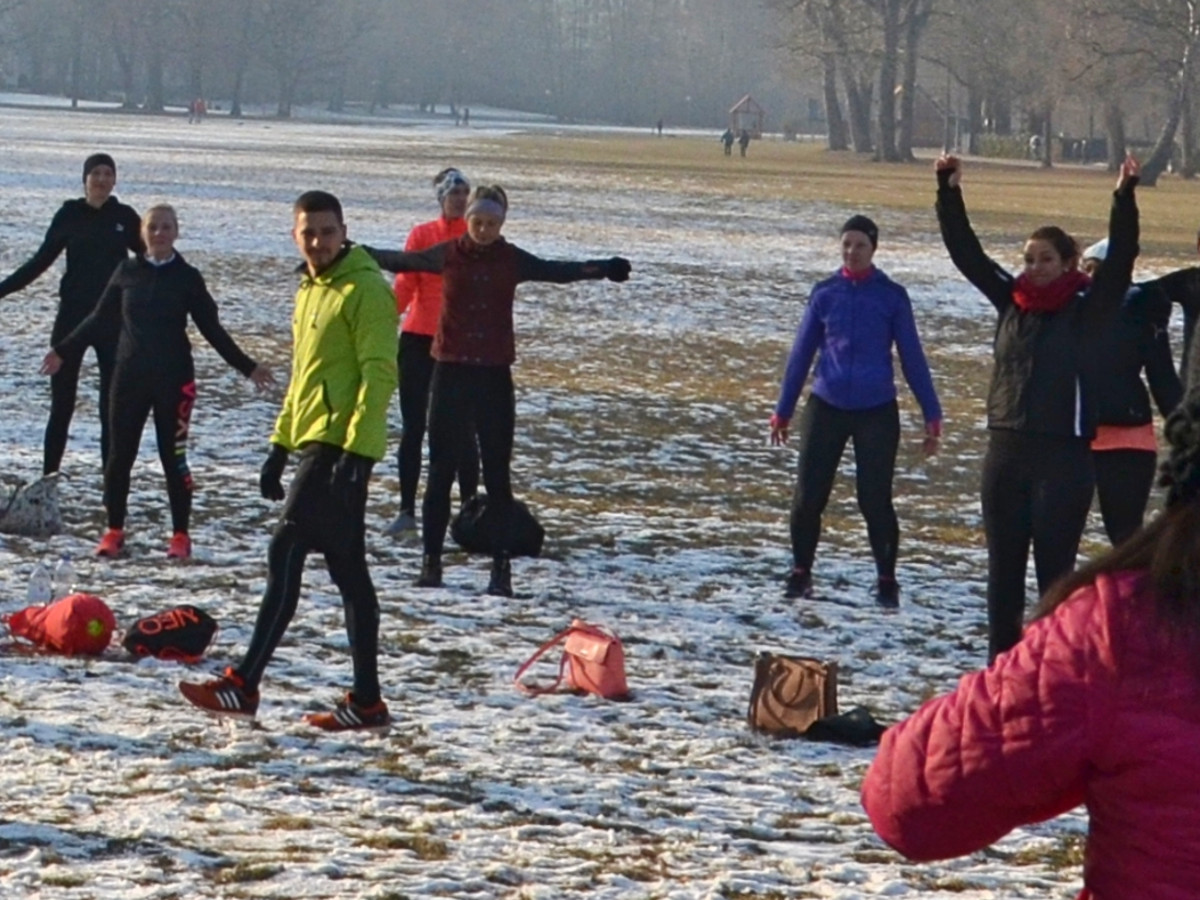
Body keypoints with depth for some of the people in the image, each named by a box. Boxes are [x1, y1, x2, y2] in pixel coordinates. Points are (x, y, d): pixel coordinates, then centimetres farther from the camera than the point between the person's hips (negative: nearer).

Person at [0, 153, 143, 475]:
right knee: (61, 403, 1)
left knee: (113, 403, 3)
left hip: (113, 319, 1)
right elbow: (41, 261, 6)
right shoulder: (69, 215, -1)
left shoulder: (124, 217, 1)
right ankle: (49, 477, 5)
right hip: (73, 316, -1)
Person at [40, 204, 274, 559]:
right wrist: (63, 351, 18)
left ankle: (180, 535, 7)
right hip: (129, 376, 2)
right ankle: (114, 530, 13)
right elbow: (98, 318, 14)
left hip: (173, 379, -2)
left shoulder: (187, 277, 1)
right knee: (120, 454, 2)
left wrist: (247, 367, 2)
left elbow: (212, 329, 5)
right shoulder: (127, 272, 5)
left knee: (173, 456, -1)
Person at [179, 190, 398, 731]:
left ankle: (244, 686, -11)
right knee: (347, 572, 9)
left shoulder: (365, 289, -10)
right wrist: (280, 444, 22)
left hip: (340, 448, -10)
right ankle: (366, 701, 11)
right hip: (315, 445, 10)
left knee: (286, 554, -11)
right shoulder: (310, 290, 19)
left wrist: (357, 449, -24)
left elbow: (379, 373, -17)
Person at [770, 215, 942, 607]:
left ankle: (887, 581, 11)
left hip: (876, 412, -2)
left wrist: (931, 415, -2)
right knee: (808, 496, 1)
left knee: (875, 500, -4)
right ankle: (800, 572, 18)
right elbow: (801, 353, 11)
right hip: (826, 408, 2)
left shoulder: (892, 296, -1)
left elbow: (912, 357, 2)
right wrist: (783, 411, 12)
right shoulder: (825, 293, 4)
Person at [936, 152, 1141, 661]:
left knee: (1055, 566, -5)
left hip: (1064, 454, -5)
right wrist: (949, 194, 0)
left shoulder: (1088, 310, -2)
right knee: (1003, 564, 9)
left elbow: (1119, 261, -15)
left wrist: (1125, 199, -26)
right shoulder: (1011, 301, 10)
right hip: (1006, 449, 5)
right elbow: (966, 252, 9)